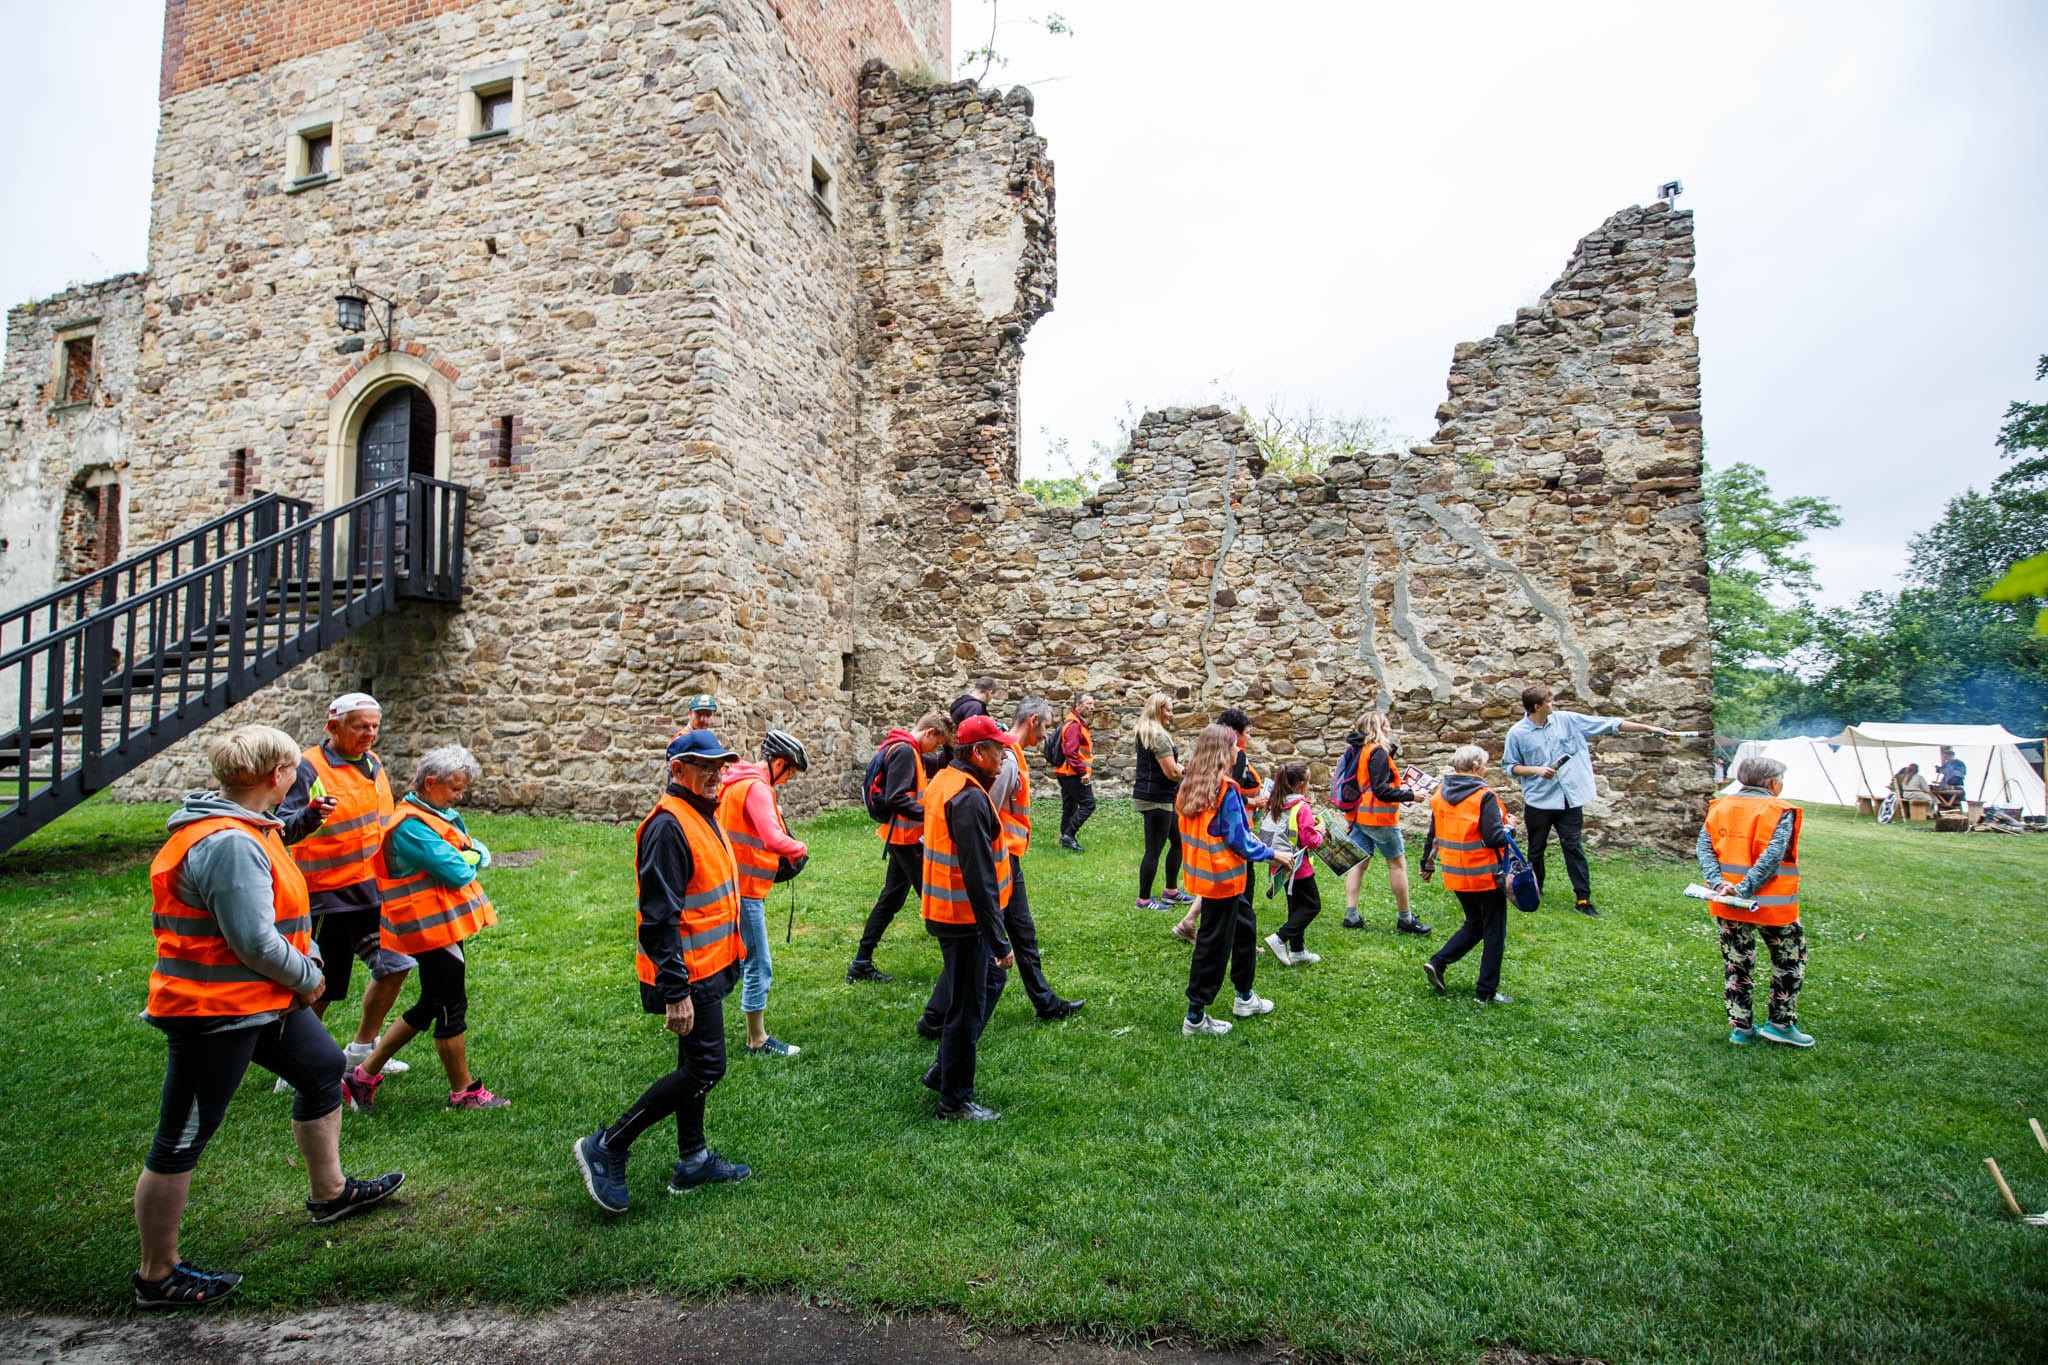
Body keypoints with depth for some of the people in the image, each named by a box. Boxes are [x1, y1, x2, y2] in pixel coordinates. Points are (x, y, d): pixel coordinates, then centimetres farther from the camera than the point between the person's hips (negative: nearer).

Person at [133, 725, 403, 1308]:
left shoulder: (244, 828, 7)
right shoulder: (229, 844, -27)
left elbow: (277, 912, 15)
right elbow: (253, 941, -28)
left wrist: (303, 960, 5)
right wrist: (308, 978, -12)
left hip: (261, 998, 11)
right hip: (214, 1009, -11)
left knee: (322, 1067, 21)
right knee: (182, 1140, 5)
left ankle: (329, 1192, 38)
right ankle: (157, 1276, 21)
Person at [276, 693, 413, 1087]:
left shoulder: (373, 763, 10)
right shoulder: (309, 767, -14)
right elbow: (284, 831, -22)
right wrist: (311, 814, -42)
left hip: (375, 892, 8)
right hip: (331, 896, -8)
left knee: (394, 966, 12)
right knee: (320, 988, 2)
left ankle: (362, 1050, 28)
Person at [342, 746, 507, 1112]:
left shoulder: (442, 814, 12)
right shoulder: (412, 826, -21)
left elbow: (480, 854, 11)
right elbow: (458, 873, -25)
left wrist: (470, 856, -10)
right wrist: (466, 859, -4)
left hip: (439, 926, 10)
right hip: (434, 927, -10)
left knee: (430, 1006, 19)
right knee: (451, 1010, 3)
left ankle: (364, 1074, 29)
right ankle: (463, 1092, 17)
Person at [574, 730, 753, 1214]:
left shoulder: (702, 815, 10)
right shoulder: (668, 825, -22)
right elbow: (659, 916, -26)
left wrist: (728, 959, 23)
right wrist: (676, 992, -26)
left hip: (706, 968, 10)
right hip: (686, 974, -10)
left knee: (696, 1065, 18)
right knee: (705, 1068, -6)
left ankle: (693, 1161, 31)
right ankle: (606, 1147, 6)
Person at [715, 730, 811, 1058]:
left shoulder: (736, 782, 12)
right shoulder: (757, 788, -20)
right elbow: (774, 840, -31)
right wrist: (800, 849, -12)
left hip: (732, 883, 10)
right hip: (745, 887, -10)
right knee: (758, 966, 0)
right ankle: (757, 1041, 10)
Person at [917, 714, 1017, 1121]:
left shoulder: (944, 782, 8)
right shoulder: (969, 799, -24)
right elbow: (979, 878, -26)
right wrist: (1000, 940, -22)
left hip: (946, 910, 10)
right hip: (965, 918, -10)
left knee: (991, 979, 24)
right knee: (966, 1008, 4)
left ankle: (943, 1069, 33)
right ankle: (954, 1100, 20)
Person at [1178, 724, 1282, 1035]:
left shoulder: (1190, 786, 3)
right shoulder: (1226, 790, -21)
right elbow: (1237, 839, -20)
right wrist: (1271, 854, -7)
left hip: (1203, 873, 9)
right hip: (1223, 877, -9)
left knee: (1243, 926, 24)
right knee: (1214, 944, 3)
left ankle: (1244, 997, 38)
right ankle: (1195, 1016, 12)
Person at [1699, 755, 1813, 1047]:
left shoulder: (1720, 807, 6)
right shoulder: (1779, 811, -9)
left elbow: (1703, 846, -4)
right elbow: (1772, 856, -20)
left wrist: (1717, 882, -13)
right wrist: (1746, 888, -21)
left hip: (1726, 904, 5)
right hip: (1771, 903, -5)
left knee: (1737, 964, 13)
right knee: (1790, 960, 15)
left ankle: (1741, 1027, 17)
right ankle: (1780, 1023, 17)